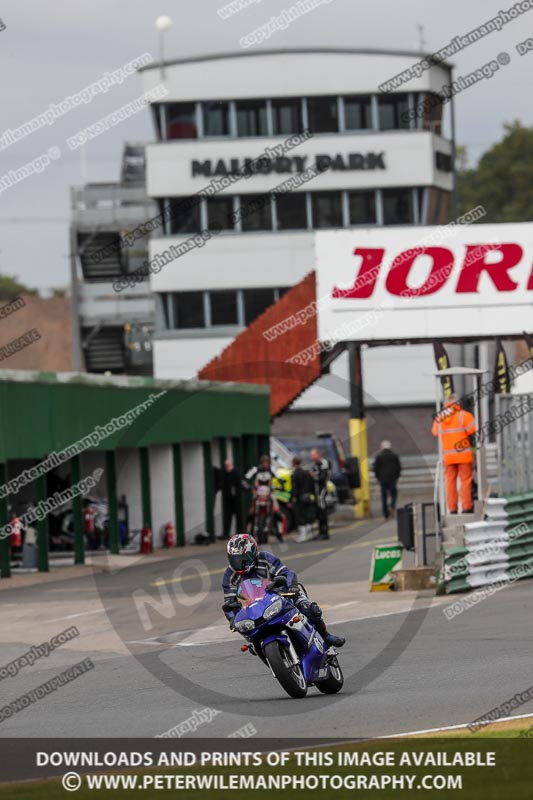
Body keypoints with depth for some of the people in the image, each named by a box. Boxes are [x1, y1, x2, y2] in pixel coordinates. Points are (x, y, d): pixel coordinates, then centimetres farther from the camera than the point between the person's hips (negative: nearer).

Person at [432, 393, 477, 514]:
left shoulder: (439, 418, 5)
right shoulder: (464, 415, -9)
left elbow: (435, 432, 16)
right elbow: (473, 430, -13)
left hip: (447, 455, 4)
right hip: (463, 454, -4)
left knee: (450, 481, 7)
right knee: (466, 480, 1)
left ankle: (452, 508, 5)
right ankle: (466, 507, -3)